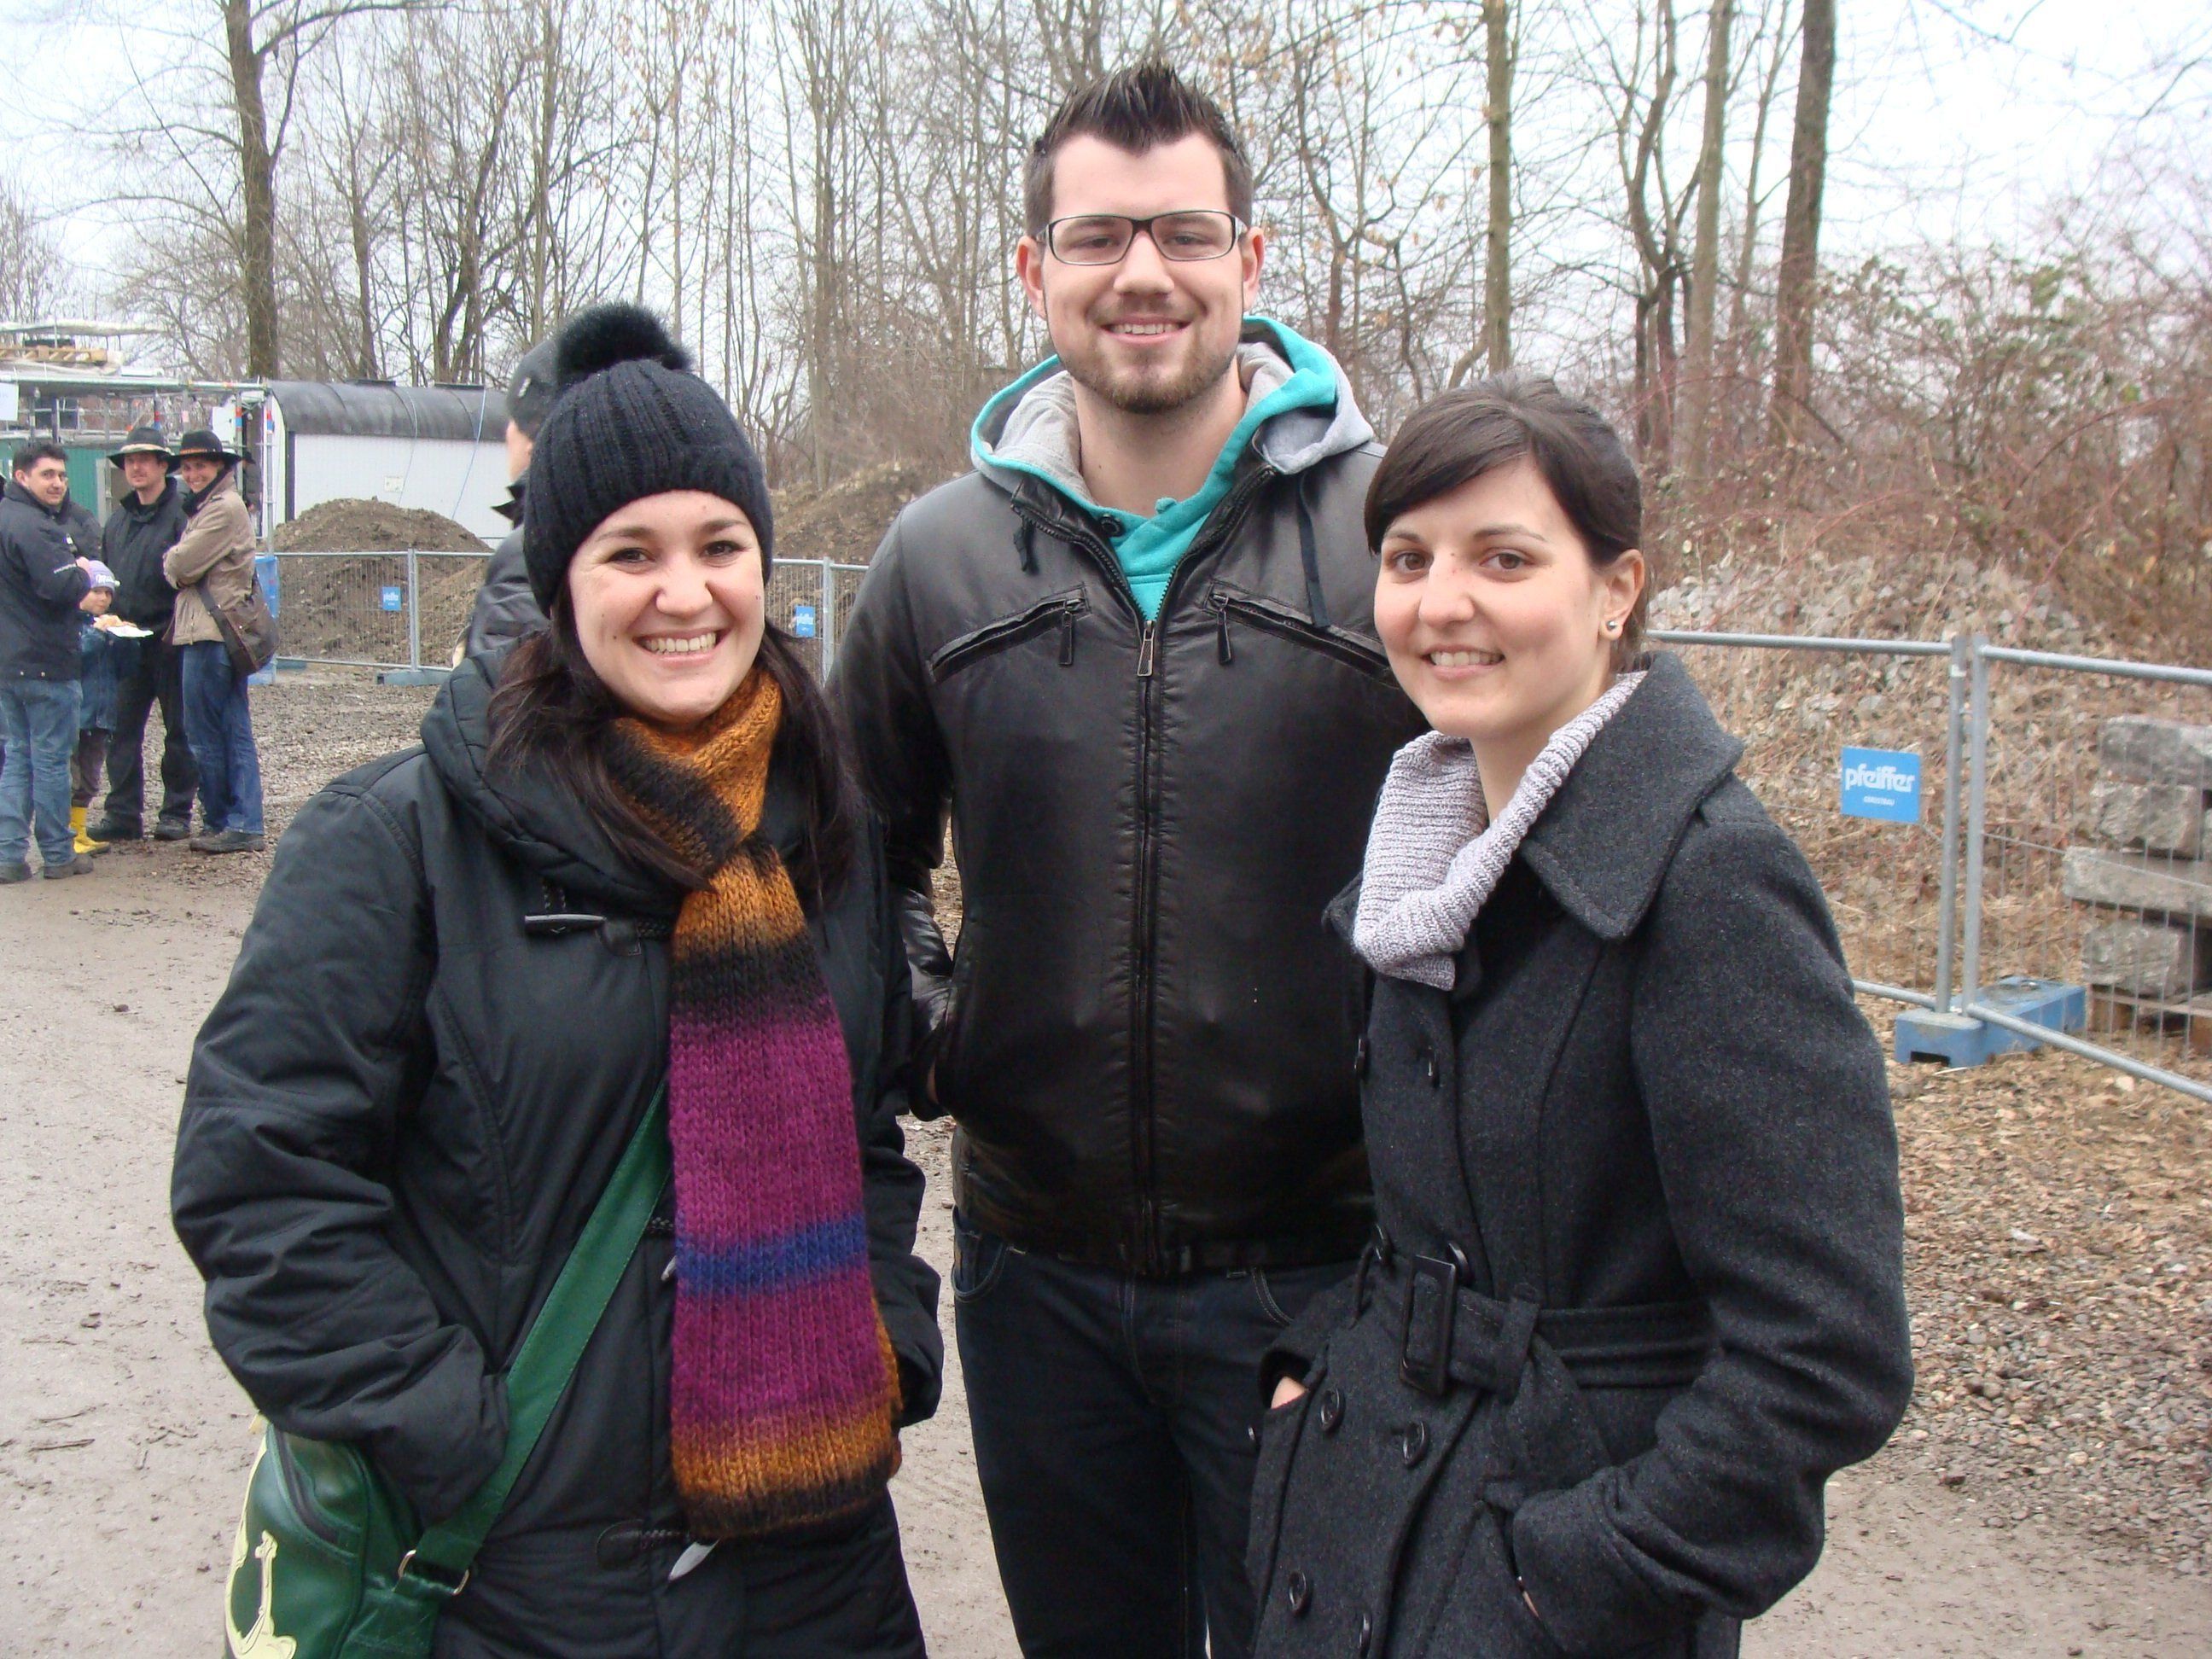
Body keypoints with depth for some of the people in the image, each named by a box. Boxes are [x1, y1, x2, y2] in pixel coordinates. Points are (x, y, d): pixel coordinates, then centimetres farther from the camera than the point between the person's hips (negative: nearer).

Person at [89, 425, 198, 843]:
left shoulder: (182, 513, -6)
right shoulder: (118, 519, 15)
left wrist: (177, 627, -17)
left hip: (170, 640, -6)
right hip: (128, 642, 6)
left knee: (179, 729, 4)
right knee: (122, 727, 3)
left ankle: (177, 812, 12)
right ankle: (123, 812, 8)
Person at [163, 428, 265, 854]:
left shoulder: (226, 507, -10)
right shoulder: (203, 507, 21)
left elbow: (181, 565, -13)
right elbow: (179, 570, 19)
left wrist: (171, 563, 6)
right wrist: (178, 567, 0)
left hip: (212, 635, -10)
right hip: (204, 631, 10)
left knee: (204, 735, -4)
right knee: (235, 733, 8)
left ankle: (224, 822, 3)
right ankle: (243, 824, 10)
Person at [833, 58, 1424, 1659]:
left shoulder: (1393, 530, -8)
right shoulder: (942, 554, 1)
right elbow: (863, 850, 16)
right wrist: (917, 1018, 3)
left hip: (1314, 1268, -3)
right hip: (1035, 1264, 3)